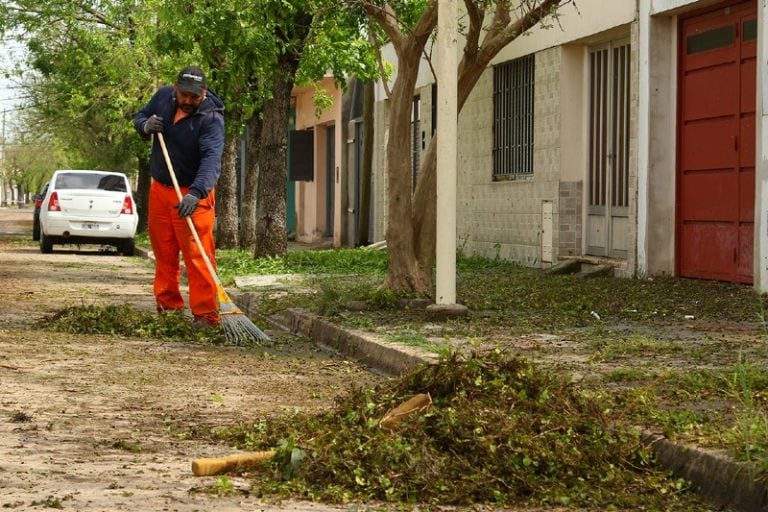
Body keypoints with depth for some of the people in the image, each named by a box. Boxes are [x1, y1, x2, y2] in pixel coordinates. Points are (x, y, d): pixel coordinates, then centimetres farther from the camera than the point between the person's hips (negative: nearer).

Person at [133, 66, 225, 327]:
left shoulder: (211, 118, -21)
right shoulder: (163, 96, -3)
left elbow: (211, 159, -34)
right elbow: (139, 117, 15)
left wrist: (195, 193, -50)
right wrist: (146, 125, -11)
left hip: (193, 193, -6)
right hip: (160, 188, 6)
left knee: (197, 256, -12)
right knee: (164, 254, 12)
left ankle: (206, 314, -13)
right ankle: (167, 307, 22)